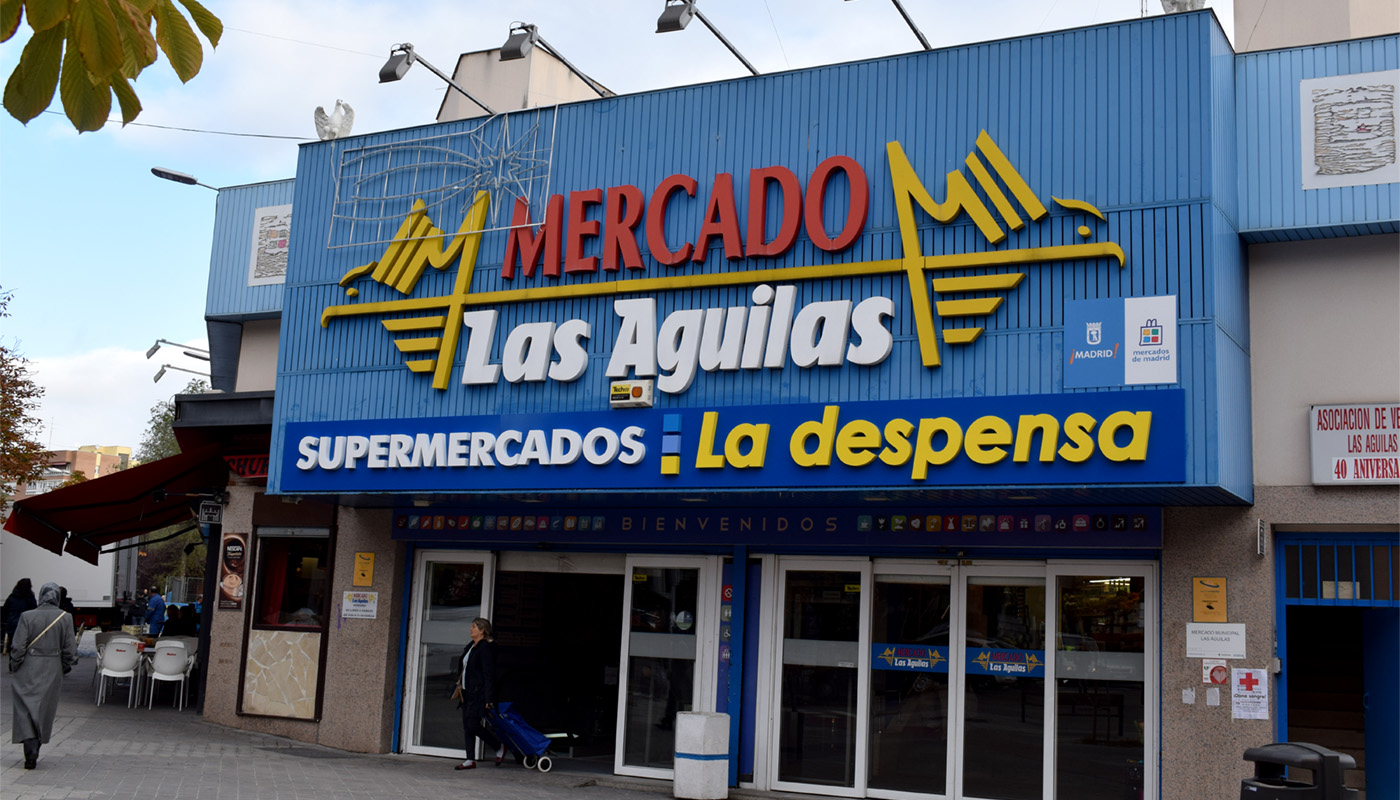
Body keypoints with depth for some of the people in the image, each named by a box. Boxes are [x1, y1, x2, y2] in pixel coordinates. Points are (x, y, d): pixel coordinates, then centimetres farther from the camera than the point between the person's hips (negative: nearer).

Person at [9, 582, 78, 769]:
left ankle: (30, 750, -12)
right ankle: (34, 753, 20)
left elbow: (18, 647, -9)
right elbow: (70, 649, -2)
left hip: (28, 670, -2)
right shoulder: (65, 617, -5)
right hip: (52, 671, 2)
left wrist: (14, 667, 5)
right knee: (44, 710, 13)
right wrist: (64, 668, 13)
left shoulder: (27, 616, -9)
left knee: (25, 710, 3)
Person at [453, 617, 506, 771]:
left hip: (478, 693, -10)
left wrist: (489, 699, -21)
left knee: (472, 725, -12)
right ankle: (470, 761, 11)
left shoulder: (486, 648, -14)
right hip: (467, 692, 10)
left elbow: (489, 674, -18)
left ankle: (500, 747, 6)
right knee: (467, 726, 7)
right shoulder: (470, 646, 15)